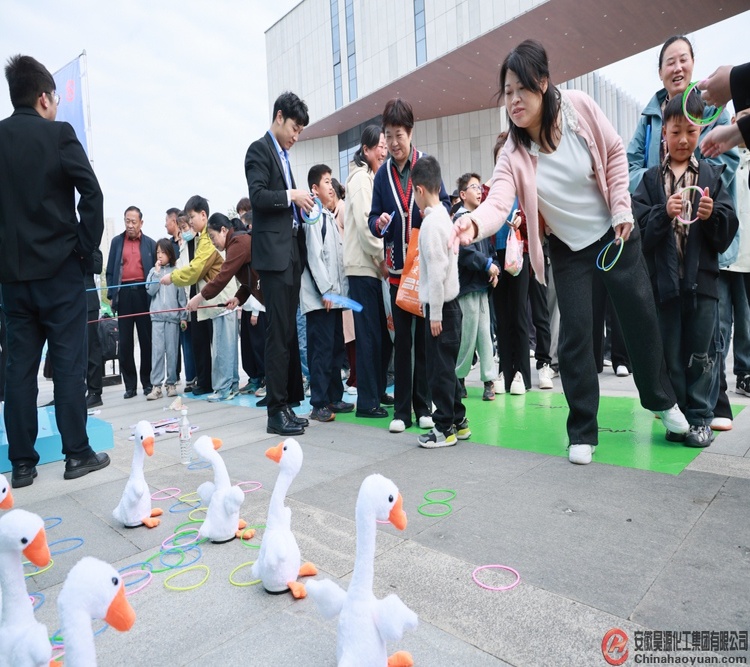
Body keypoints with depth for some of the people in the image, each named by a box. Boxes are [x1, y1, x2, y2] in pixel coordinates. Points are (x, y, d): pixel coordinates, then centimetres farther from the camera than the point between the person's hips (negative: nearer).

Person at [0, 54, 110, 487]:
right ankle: (77, 454, 7)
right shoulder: (59, 135, -4)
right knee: (69, 363, 1)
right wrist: (87, 247, -2)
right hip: (59, 267, -4)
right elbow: (92, 194, -12)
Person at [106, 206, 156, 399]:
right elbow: (110, 270, 9)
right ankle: (130, 385, 8)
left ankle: (147, 382, 11)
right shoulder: (116, 242, 11)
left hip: (143, 293, -1)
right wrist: (111, 294, 1)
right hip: (124, 294, 1)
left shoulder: (150, 243, 7)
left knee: (146, 339, 3)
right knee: (125, 341, 2)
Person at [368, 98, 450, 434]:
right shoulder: (382, 174, 8)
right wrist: (379, 223, -14)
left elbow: (445, 205, 1)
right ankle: (401, 410, 15)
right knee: (402, 338, 6)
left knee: (425, 336, 5)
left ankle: (423, 406, 17)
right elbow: (373, 218, 9)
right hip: (398, 266, 2)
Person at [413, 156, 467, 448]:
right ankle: (458, 422, 24)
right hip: (450, 303, 9)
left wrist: (435, 314, -17)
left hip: (440, 306, -9)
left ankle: (444, 428, 10)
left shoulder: (430, 223, -14)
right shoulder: (444, 216, 13)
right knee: (446, 368, 15)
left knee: (440, 369, 0)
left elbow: (436, 272, -19)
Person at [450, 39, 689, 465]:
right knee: (576, 334, -6)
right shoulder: (514, 155, -19)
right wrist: (474, 223, -57)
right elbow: (499, 202, -35)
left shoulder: (578, 106, -17)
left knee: (641, 317, 10)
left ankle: (662, 400, 36)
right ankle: (583, 432, 8)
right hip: (568, 250, -1)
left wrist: (621, 208, -9)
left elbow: (615, 153, -4)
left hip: (615, 233, 1)